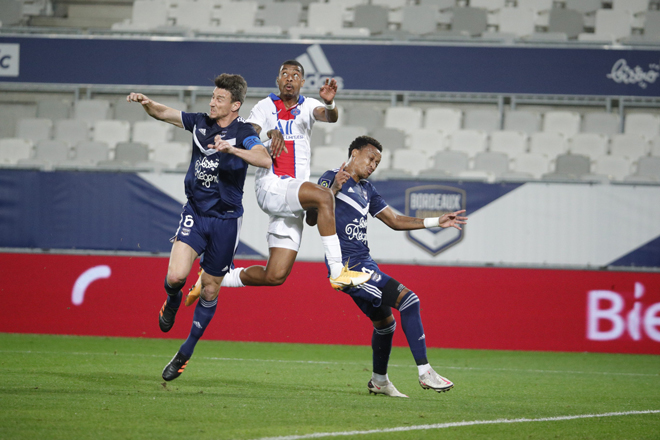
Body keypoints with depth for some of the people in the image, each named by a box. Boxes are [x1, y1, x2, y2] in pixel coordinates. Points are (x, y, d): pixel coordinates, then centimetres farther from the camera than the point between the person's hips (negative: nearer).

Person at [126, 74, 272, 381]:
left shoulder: (243, 133, -12)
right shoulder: (200, 123, 2)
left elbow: (265, 160, -29)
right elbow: (162, 113, 8)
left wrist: (231, 149, -42)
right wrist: (146, 102, -14)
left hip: (225, 220, -2)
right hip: (195, 212, 2)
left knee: (210, 290, 8)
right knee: (176, 275, -19)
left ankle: (185, 353, 24)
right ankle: (173, 300, 19)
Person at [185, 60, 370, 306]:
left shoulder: (307, 106, 13)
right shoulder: (265, 107, 6)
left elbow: (330, 117, -8)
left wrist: (329, 103, -32)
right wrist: (270, 134, -30)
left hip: (292, 203, 4)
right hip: (270, 186, -4)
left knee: (275, 277, -2)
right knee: (324, 196, -31)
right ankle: (337, 272, -32)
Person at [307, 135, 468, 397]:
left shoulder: (366, 190, 20)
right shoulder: (332, 179, -5)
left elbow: (394, 221, 26)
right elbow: (311, 219, -14)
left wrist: (437, 222, 20)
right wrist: (333, 189, -28)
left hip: (362, 265, 9)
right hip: (348, 265, -9)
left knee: (384, 322, 20)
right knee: (408, 299, -17)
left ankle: (379, 381, 39)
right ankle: (424, 373, -18)